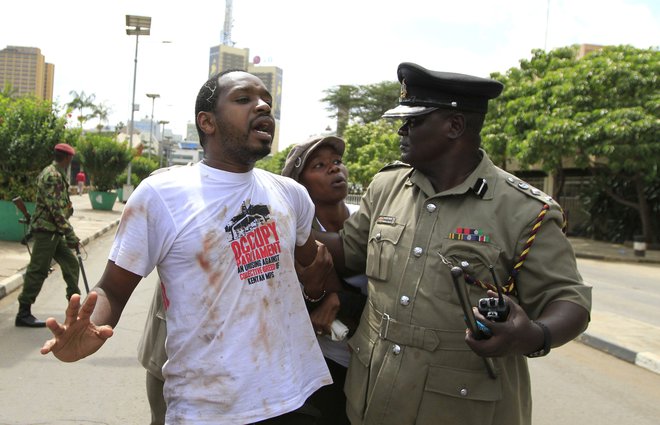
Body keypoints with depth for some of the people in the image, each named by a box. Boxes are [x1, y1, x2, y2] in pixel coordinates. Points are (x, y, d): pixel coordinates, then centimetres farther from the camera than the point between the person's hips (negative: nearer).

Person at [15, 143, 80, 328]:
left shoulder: (55, 174, 15)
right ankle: (23, 313, 2)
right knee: (38, 270, -5)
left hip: (54, 231, 10)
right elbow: (56, 209, -22)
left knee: (70, 264, 11)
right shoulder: (53, 175, -17)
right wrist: (70, 234, -22)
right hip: (46, 230, -10)